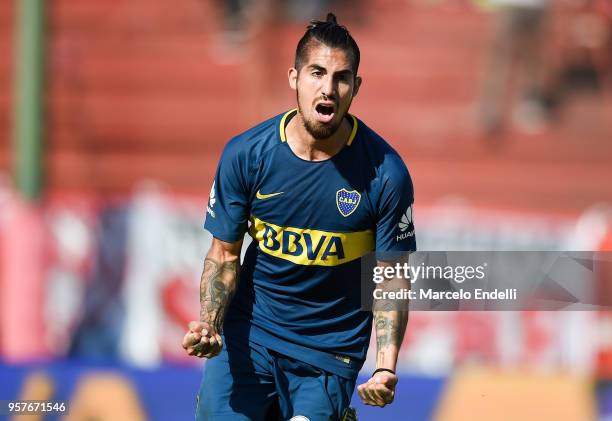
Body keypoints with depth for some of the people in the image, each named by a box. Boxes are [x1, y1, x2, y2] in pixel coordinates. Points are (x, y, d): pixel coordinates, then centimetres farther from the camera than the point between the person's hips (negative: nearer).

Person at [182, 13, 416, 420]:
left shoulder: (385, 173, -13)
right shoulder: (245, 154, -9)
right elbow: (225, 254, 1)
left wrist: (386, 369, -20)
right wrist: (209, 324, -16)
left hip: (330, 350, -1)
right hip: (249, 330, 1)